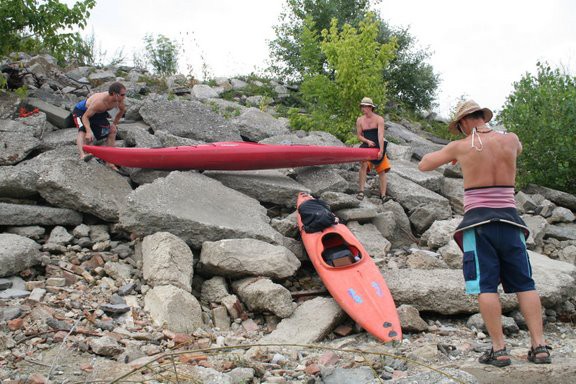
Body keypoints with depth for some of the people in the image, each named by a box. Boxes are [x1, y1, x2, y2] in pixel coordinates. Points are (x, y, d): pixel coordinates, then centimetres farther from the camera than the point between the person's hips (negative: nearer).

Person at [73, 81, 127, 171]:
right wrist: (89, 131, -50)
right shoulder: (99, 102, -41)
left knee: (112, 131, 3)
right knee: (83, 130, -33)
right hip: (81, 111, -7)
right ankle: (82, 155, -55)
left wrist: (114, 124, 6)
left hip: (97, 113, 7)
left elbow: (122, 110, 5)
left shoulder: (119, 101, -20)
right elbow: (85, 117, -36)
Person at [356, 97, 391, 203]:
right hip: (366, 147, 0)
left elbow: (380, 135, -17)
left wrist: (381, 150, -26)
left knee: (382, 170, -4)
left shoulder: (379, 119, -7)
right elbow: (359, 136, 6)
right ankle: (361, 191, -25)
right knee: (364, 165, -25)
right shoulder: (360, 120, 3)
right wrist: (367, 141, -14)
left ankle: (383, 195, -2)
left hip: (378, 147, 0)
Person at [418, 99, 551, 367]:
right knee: (524, 283, 8)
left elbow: (423, 165, 10)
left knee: (485, 286, -2)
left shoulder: (460, 147, -3)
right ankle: (539, 346, 4)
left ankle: (499, 350, -5)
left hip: (478, 222, -3)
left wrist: (449, 154, 26)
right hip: (509, 220, 3)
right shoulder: (510, 140, 5)